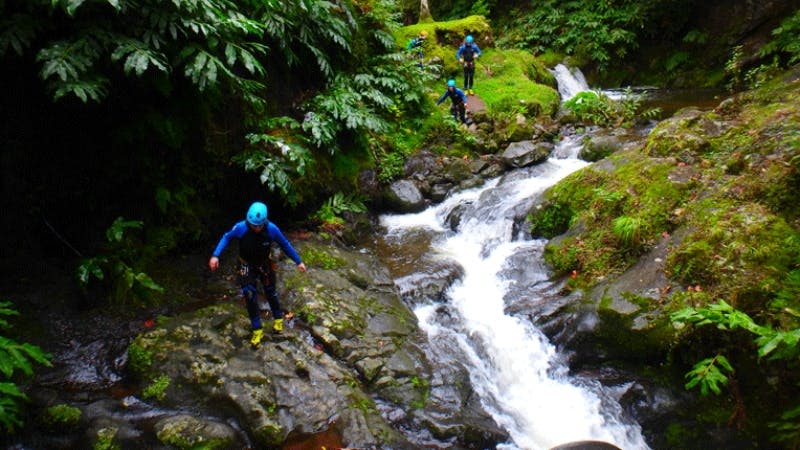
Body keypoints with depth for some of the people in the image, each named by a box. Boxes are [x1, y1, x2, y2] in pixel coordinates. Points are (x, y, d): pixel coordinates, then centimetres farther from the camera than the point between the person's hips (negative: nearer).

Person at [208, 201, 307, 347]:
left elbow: (285, 245, -12)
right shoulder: (241, 227, -30)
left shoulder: (272, 229, -29)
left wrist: (298, 261, -7)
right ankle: (257, 330, 9)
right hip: (247, 265, 0)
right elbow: (226, 238, -10)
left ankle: (278, 318, 42)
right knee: (250, 295, -7)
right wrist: (215, 255, -20)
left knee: (270, 292, 15)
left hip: (265, 264, 1)